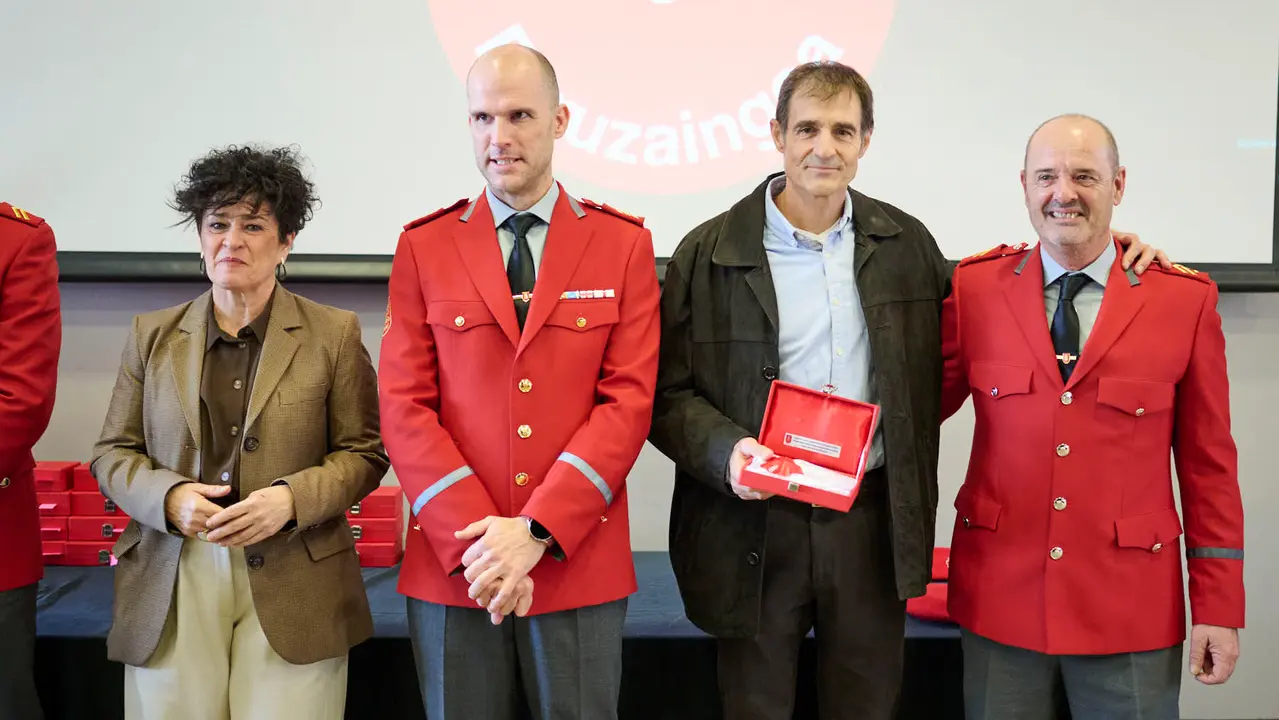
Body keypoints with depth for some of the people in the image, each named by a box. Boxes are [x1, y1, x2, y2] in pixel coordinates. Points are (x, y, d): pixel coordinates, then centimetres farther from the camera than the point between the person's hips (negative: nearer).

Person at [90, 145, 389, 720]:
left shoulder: (335, 334, 3)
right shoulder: (152, 334, 11)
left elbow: (364, 454, 2)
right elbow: (112, 453, 12)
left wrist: (293, 499, -15)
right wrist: (168, 497, -8)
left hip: (291, 590, -2)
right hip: (172, 589, 2)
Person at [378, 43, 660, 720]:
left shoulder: (623, 243, 2)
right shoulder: (423, 246, 4)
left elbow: (629, 400, -5)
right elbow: (404, 406, -1)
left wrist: (536, 532, -13)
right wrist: (475, 542, -12)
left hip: (579, 563, 0)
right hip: (453, 564, 1)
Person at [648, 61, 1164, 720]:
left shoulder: (906, 243, 6)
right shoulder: (709, 253, -4)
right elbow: (668, 393, -3)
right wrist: (725, 451, -22)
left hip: (873, 518, 2)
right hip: (755, 523, -2)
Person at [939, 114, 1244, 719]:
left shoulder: (1186, 299, -2)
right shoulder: (974, 286, -1)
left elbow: (1207, 460, 1)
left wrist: (1218, 605, 2)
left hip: (1130, 609, 0)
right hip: (998, 599, 1)